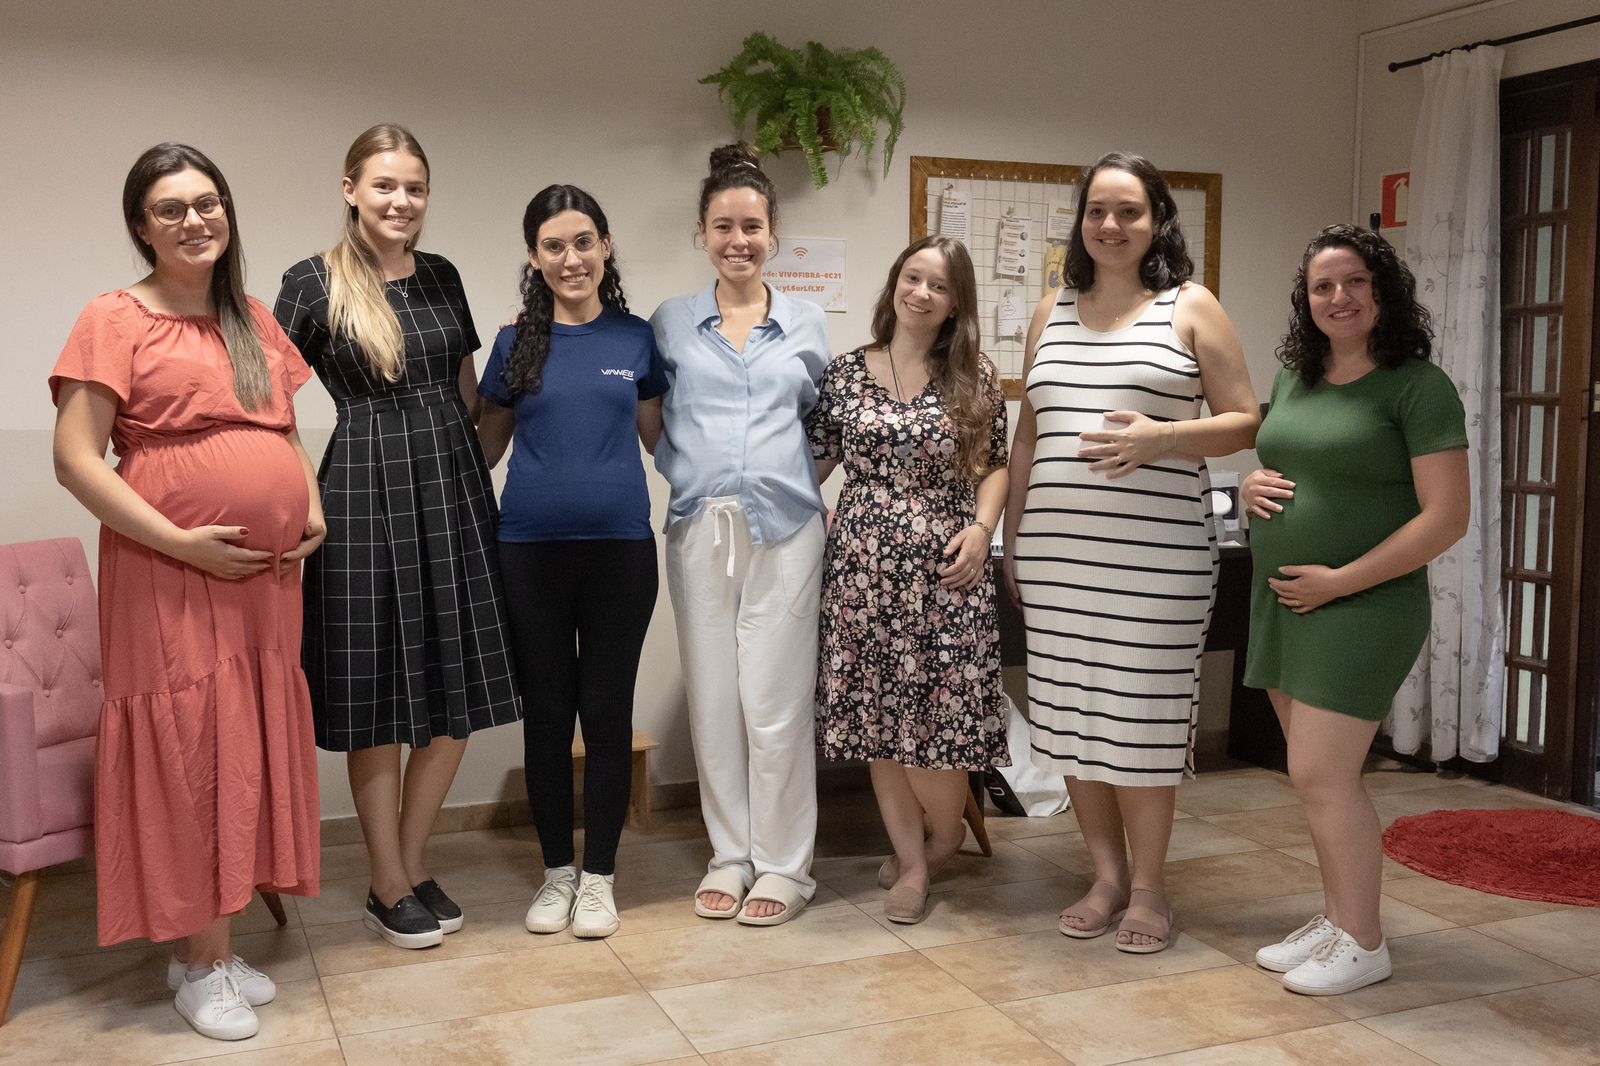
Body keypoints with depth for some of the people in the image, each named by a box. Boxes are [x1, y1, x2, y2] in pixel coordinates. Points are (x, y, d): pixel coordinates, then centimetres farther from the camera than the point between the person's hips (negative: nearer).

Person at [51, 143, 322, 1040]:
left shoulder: (256, 321, 15)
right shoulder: (117, 319, -4)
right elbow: (75, 458, -10)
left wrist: (313, 507, 5)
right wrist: (180, 541, -17)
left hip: (266, 578, 6)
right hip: (171, 579, -6)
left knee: (247, 753, 10)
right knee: (185, 750, 1)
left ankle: (219, 946, 25)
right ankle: (198, 963, 16)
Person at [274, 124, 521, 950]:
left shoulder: (442, 278, 12)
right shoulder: (313, 283, -2)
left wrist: (473, 473, 13)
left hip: (453, 487, 5)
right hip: (364, 491, -5)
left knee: (456, 694, 6)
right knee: (378, 697, 2)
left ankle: (412, 864, 23)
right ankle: (389, 888, 16)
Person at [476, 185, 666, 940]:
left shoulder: (637, 339, 5)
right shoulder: (516, 343, 4)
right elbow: (484, 446, 13)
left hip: (620, 546, 0)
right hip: (531, 548, 1)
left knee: (608, 710, 5)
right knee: (546, 712, 8)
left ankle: (599, 876, 19)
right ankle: (557, 871, 23)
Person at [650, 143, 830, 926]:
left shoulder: (806, 325, 10)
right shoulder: (670, 323, 8)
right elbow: (652, 425, 12)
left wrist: (813, 490, 5)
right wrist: (688, 473, -2)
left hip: (784, 526, -1)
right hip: (699, 528, 1)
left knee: (776, 700, -2)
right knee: (712, 697, 5)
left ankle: (783, 865, 11)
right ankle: (730, 855, 20)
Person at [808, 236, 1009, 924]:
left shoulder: (975, 378, 4)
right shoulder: (845, 373, 6)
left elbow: (996, 463, 9)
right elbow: (814, 460, 9)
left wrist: (982, 527, -5)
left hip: (943, 568, -1)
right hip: (862, 562, 2)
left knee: (939, 711, -4)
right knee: (877, 714, 5)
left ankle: (946, 834, 25)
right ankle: (913, 862, 19)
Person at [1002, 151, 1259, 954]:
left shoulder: (1191, 308, 4)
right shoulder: (1052, 313, 15)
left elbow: (1245, 422, 1)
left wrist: (1163, 439, -16)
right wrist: (1012, 538, 15)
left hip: (1156, 552, -4)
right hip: (1056, 554, 4)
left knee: (1141, 714, -1)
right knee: (1068, 711, 6)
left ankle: (1148, 887, 15)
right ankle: (1106, 874, 21)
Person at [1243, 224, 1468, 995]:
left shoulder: (1418, 386, -10)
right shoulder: (1293, 378, 10)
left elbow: (1447, 517, -15)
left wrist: (1342, 580, -18)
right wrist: (1251, 487, 0)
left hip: (1361, 607, -7)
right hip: (1282, 601, 7)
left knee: (1320, 775, -7)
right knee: (1317, 774, 12)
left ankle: (1364, 945, 8)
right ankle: (1336, 919, 25)